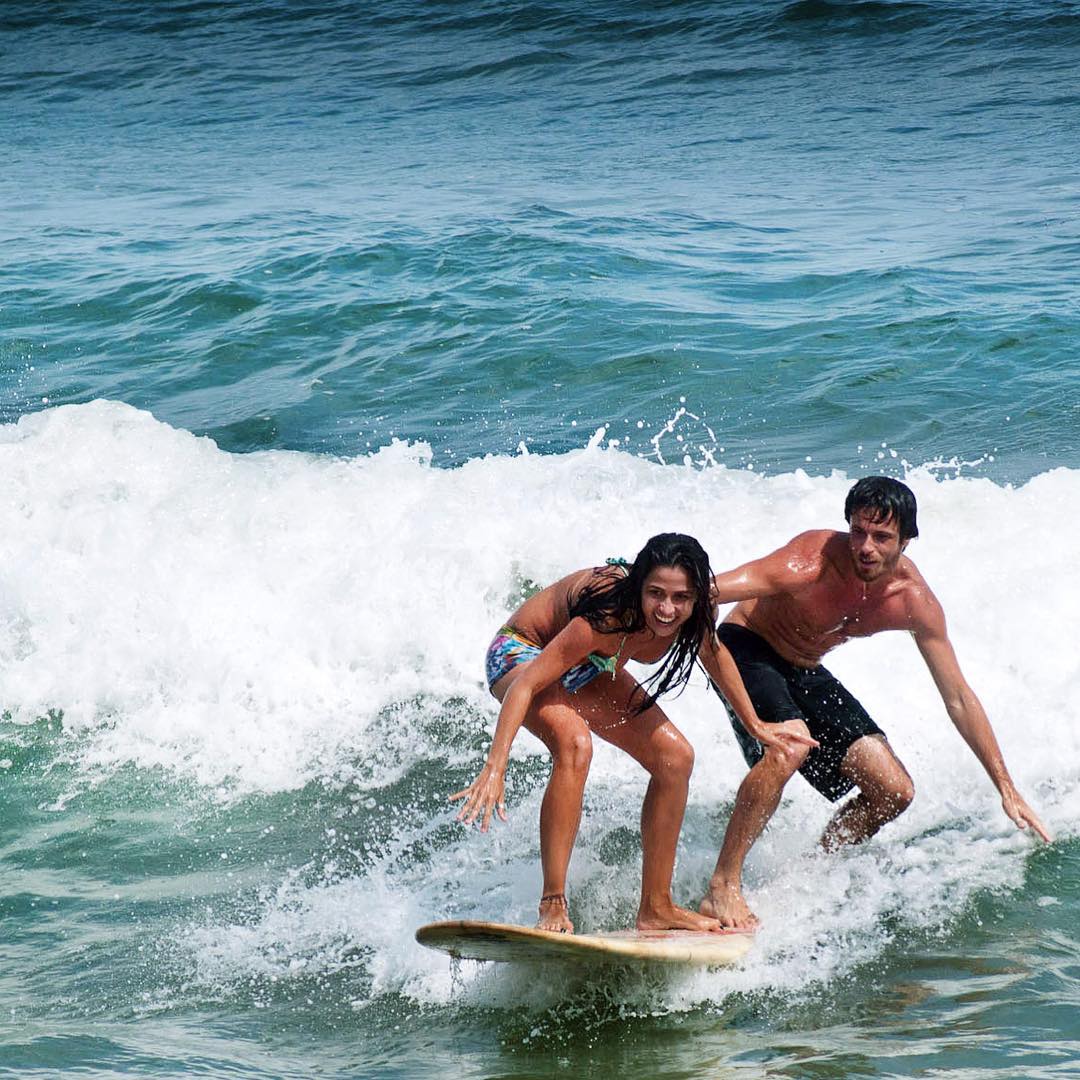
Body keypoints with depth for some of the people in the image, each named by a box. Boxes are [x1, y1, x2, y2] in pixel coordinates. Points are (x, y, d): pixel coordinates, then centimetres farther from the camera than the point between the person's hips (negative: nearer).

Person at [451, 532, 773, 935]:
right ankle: (553, 908, -31)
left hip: (587, 670, 8)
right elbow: (527, 684, -40)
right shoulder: (609, 616, -40)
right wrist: (495, 769, -48)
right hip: (522, 655, -8)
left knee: (675, 757, 1)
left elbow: (715, 656, 3)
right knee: (575, 743, -35)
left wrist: (755, 725, 13)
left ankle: (655, 908, 13)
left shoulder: (691, 615, -21)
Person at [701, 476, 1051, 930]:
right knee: (791, 746, -35)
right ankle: (722, 887, -27)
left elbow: (958, 698, -5)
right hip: (745, 650, -6)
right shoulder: (814, 562, -32)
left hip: (804, 672, 6)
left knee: (893, 792, -1)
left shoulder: (915, 602, -15)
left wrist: (1005, 787, -4)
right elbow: (716, 590, -43)